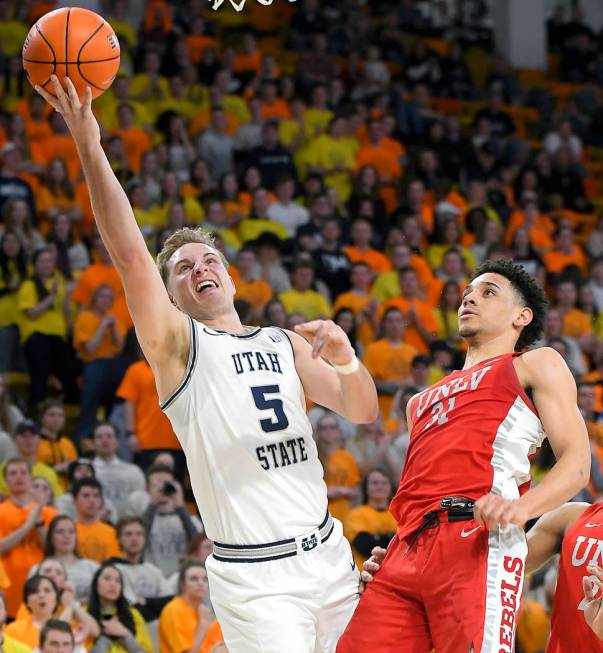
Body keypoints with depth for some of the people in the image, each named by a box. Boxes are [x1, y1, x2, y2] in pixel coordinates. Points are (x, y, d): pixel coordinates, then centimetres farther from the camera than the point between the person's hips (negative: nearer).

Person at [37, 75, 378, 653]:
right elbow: (128, 251, -11)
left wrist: (344, 360, -9)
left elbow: (362, 412, 12)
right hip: (255, 577, -6)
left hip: (329, 555, 6)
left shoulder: (287, 345, 18)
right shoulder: (177, 343, 2)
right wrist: (88, 142, -20)